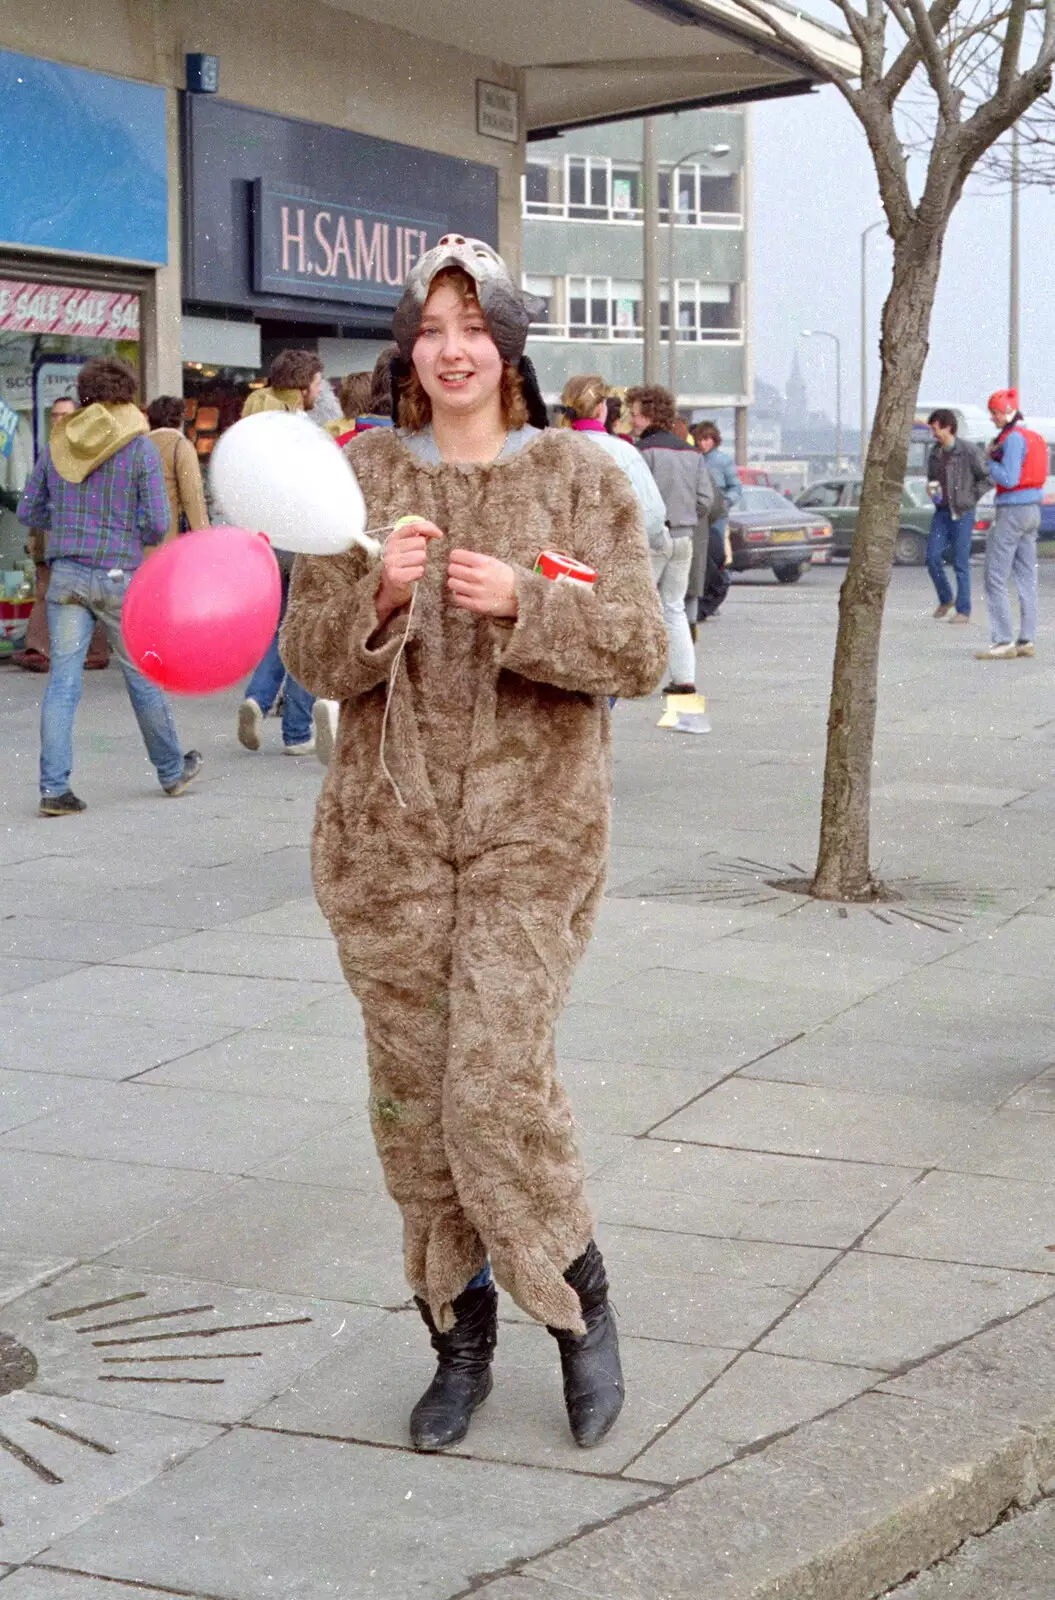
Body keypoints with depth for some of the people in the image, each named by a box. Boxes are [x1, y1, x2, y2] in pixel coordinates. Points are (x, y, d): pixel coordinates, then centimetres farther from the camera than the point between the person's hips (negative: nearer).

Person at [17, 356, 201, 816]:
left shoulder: (56, 446, 6)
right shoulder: (141, 450, -6)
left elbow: (29, 512, 11)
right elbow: (157, 523, -9)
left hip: (66, 574, 3)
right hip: (119, 576, -3)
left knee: (62, 681, 2)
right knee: (143, 677, 11)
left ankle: (54, 787, -5)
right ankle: (172, 770, 26)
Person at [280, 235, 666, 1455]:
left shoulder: (579, 477, 1)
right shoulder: (363, 477, 5)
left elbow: (639, 653, -4)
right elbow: (312, 657, 2)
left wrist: (523, 601, -19)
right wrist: (378, 595, -18)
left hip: (531, 823, -2)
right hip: (388, 824, 3)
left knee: (495, 1081, -11)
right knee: (411, 1090, 7)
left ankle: (582, 1309, 15)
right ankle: (460, 1341, 24)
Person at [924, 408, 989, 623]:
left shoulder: (969, 451, -11)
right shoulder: (934, 452, 7)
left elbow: (988, 477, -7)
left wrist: (970, 498, -11)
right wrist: (931, 488, 0)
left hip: (962, 514, -5)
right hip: (941, 513, 6)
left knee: (960, 563, -3)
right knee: (933, 557, -2)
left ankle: (963, 610, 6)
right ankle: (945, 599, 20)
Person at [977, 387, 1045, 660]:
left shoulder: (1013, 438, -15)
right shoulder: (1033, 437, 14)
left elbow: (1008, 479, -22)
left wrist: (991, 461, -6)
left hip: (1012, 511, -9)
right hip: (1033, 510, 10)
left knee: (995, 578, -6)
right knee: (1026, 578, 10)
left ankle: (1003, 642, -9)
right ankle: (1027, 640, 10)